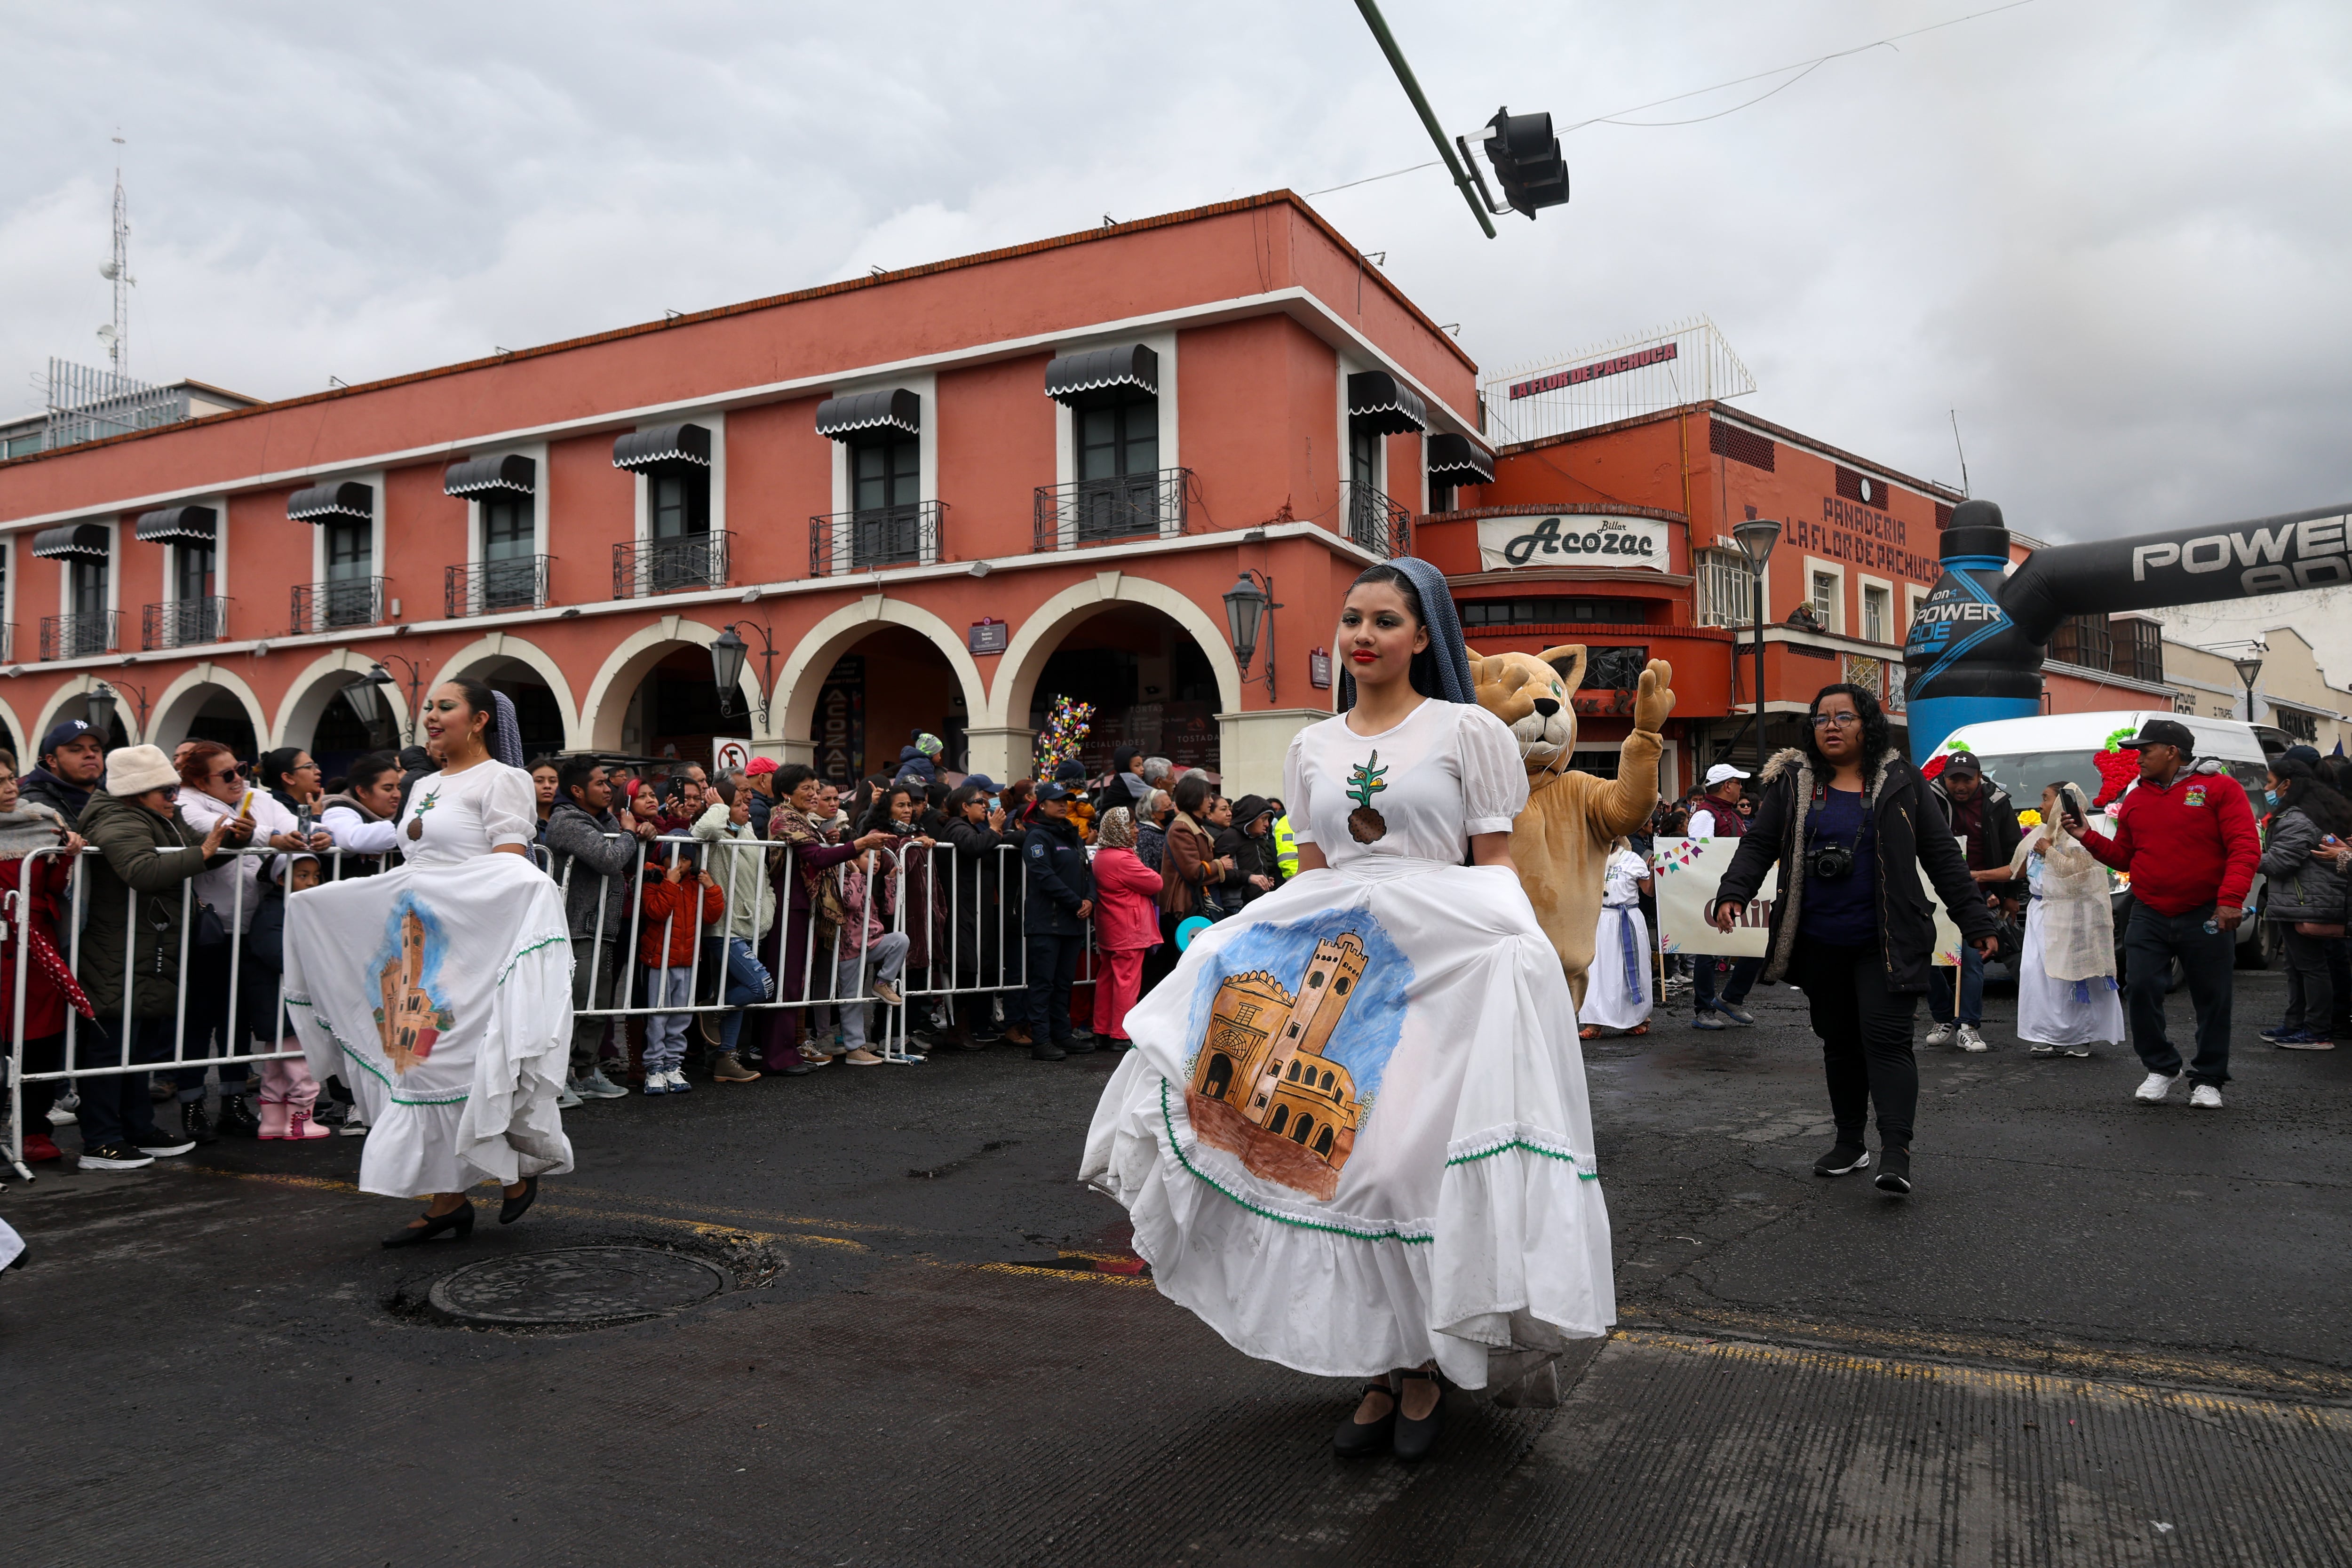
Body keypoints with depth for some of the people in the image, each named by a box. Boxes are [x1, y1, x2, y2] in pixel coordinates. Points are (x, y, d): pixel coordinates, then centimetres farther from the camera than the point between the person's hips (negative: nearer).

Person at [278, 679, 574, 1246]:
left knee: (474, 1064, -8)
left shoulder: (503, 780, -4)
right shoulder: (423, 787, 20)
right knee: (418, 1061, 4)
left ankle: (518, 1171, 13)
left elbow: (512, 873, -14)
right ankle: (443, 1199, 11)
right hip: (415, 948, 8)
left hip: (472, 947, -8)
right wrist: (321, 902, 22)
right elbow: (406, 872, 23)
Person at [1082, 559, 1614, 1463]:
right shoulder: (1311, 749, 15)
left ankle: (1425, 1371, 15)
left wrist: (1495, 952, -13)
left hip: (1442, 966, -4)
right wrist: (1290, 959, 8)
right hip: (1332, 972, 4)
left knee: (1420, 1165, -6)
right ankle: (1380, 1375, 16)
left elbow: (1496, 866, 0)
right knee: (1343, 1165, 2)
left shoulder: (1470, 732, 2)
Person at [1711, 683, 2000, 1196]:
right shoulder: (1792, 783, 6)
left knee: (1885, 1037, -11)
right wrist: (1732, 894, -15)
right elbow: (1758, 844, 3)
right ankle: (1849, 1144, 23)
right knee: (1839, 1041, 13)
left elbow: (1941, 854, 4)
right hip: (1819, 945, 3)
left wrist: (1974, 920, 2)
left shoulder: (1899, 782, 2)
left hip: (1885, 942, -3)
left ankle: (1896, 1152, -13)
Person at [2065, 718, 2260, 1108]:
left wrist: (2231, 899, -21)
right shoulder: (2135, 798, 11)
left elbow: (2245, 846, -12)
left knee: (2212, 1000, 4)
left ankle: (2208, 1080, 17)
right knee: (2140, 991, -4)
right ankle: (2161, 1068, 13)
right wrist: (2088, 837, 2)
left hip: (2207, 916, -4)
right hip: (2149, 916, 4)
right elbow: (2122, 857, 17)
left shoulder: (2219, 787, -4)